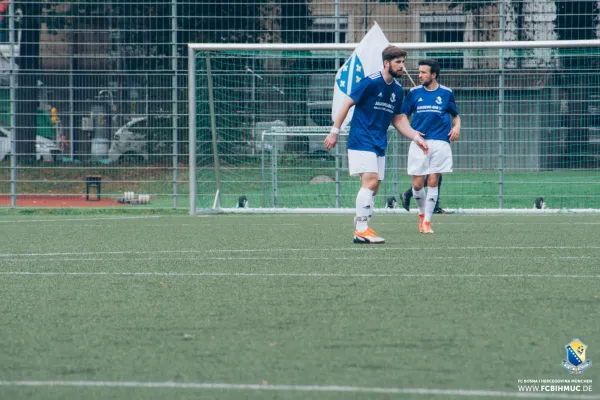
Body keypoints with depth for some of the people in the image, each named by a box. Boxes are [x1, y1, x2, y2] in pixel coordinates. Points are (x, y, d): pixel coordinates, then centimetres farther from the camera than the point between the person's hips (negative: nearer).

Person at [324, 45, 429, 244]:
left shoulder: (398, 90, 10)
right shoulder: (371, 82, -11)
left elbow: (396, 120, 20)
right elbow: (347, 104, -7)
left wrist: (416, 137, 10)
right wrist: (334, 132, -8)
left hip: (379, 145, 8)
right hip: (361, 140, -8)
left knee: (373, 187, 5)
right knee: (370, 181, -18)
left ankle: (361, 229, 11)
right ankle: (362, 230, -17)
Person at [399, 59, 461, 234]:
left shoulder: (446, 93, 7)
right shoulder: (414, 93, 8)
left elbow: (455, 116, 18)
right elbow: (404, 115, 15)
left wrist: (457, 127, -3)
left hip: (440, 142, -1)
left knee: (433, 182, -5)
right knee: (417, 184, -2)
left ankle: (427, 221, 2)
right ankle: (422, 213, 25)